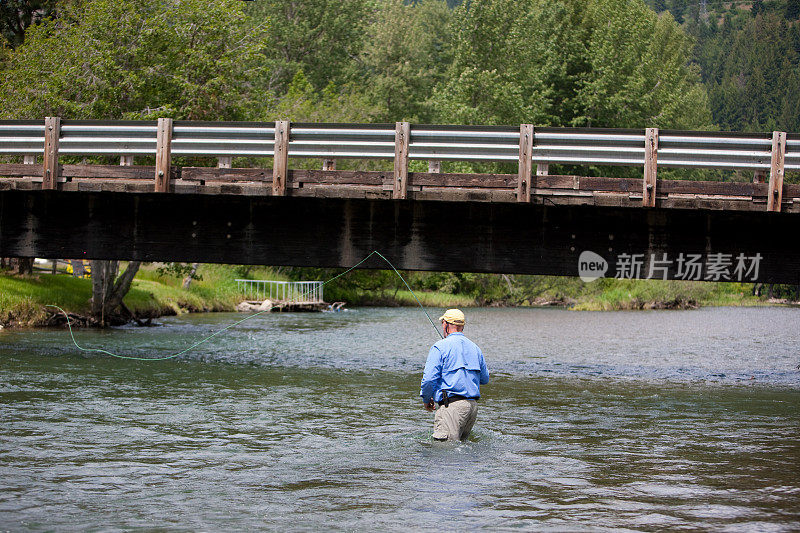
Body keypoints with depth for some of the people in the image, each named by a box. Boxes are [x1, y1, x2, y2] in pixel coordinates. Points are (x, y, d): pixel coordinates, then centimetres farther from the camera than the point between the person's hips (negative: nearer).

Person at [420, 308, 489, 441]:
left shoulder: (440, 347, -5)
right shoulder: (475, 348, 16)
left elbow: (429, 378, -10)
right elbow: (485, 379, 25)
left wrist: (426, 399, 7)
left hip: (452, 405, -7)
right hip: (473, 405, 7)